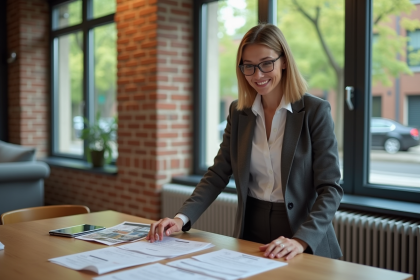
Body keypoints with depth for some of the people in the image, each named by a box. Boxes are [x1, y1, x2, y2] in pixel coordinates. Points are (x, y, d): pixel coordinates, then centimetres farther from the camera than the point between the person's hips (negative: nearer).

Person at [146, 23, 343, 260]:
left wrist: (301, 240, -25)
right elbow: (218, 174, 5)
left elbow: (331, 189, -11)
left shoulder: (316, 111, -7)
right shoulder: (238, 112, 6)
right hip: (251, 235, 3)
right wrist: (182, 218, -10)